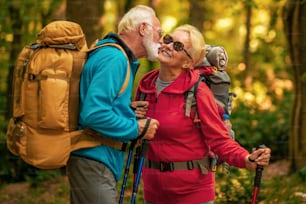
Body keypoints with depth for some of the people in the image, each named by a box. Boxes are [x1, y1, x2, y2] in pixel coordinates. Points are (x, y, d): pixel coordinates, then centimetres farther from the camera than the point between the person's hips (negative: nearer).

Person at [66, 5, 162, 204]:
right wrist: (138, 129, -15)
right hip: (94, 164, -11)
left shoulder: (116, 56, 17)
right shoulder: (114, 59, -15)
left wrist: (131, 112, 8)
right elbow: (93, 114, -25)